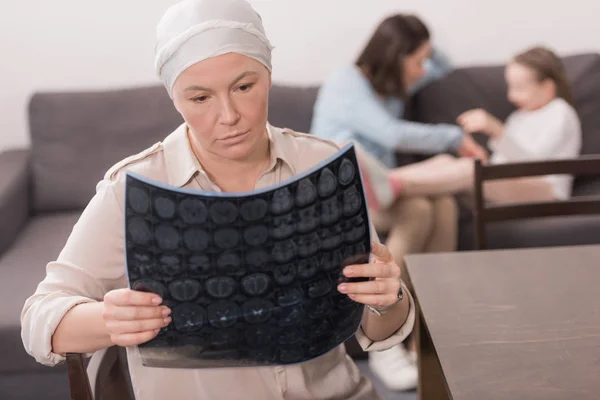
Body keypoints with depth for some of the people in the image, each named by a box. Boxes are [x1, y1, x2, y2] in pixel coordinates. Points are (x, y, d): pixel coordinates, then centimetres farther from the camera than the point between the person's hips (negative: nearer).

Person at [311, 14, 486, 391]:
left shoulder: (392, 84, 17)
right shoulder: (346, 83, -11)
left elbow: (442, 67, 34)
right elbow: (394, 134, -23)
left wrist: (422, 47, 13)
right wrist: (457, 138, -12)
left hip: (380, 189, 7)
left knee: (445, 206, -26)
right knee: (418, 211, -35)